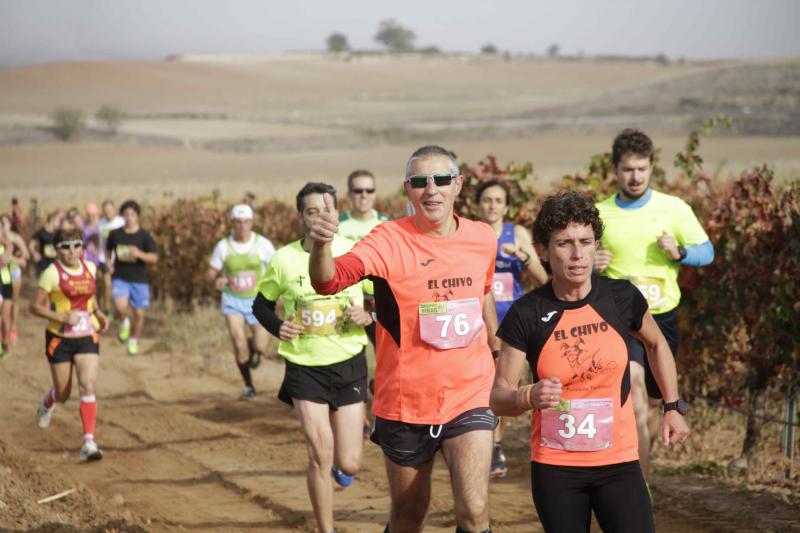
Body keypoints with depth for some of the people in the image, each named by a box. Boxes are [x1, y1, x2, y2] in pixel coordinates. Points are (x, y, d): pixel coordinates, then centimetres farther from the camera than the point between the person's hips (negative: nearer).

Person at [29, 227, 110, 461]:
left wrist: (98, 313, 4)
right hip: (59, 338, -2)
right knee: (63, 393, 10)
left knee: (88, 386, -15)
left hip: (87, 337, 3)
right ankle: (47, 403, 49)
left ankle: (89, 442, -17)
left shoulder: (90, 268, 3)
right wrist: (63, 317, -22)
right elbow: (35, 306, -10)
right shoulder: (52, 273, -12)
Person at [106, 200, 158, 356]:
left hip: (139, 280, 0)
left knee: (139, 313, 6)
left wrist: (139, 254, -25)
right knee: (121, 307, -25)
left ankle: (133, 341, 31)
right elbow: (108, 250, 21)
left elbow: (154, 258, -8)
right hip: (120, 278, 0)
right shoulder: (115, 234, 1)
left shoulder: (144, 236, -4)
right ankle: (124, 323, 10)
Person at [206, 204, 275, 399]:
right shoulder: (223, 246, -5)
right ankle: (248, 385, 5)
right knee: (239, 344, -14)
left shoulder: (263, 244, -7)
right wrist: (216, 280, -21)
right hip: (233, 300, 0)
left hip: (258, 300, 0)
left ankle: (254, 349, 37)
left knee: (260, 348, -2)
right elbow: (210, 274, 3)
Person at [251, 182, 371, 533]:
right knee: (320, 455, -13)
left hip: (349, 364, 1)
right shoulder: (283, 260, -6)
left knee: (349, 465, 3)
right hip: (304, 367, -1)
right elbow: (261, 304, 9)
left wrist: (368, 316, -18)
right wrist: (277, 327, -10)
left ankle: (339, 463, 42)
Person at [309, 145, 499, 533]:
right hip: (405, 404, -2)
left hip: (469, 399, 2)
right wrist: (321, 243, -53)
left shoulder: (483, 238, -1)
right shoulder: (390, 240, -14)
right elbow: (327, 281, -32)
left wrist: (497, 355, 29)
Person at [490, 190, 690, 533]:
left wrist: (673, 407, 13)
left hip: (619, 464, 1)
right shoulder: (526, 315, -9)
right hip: (554, 468, 0)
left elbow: (656, 344, 17)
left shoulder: (623, 298, -4)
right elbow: (498, 397, -6)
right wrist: (530, 397, -27)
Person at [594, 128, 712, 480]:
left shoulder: (674, 208, 2)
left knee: (652, 402, 12)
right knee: (634, 385, -25)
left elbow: (707, 251, 6)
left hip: (663, 318, 2)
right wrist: (592, 265, -11)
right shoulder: (599, 214, 3)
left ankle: (638, 473, 35)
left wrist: (679, 252, -14)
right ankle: (640, 483, -27)